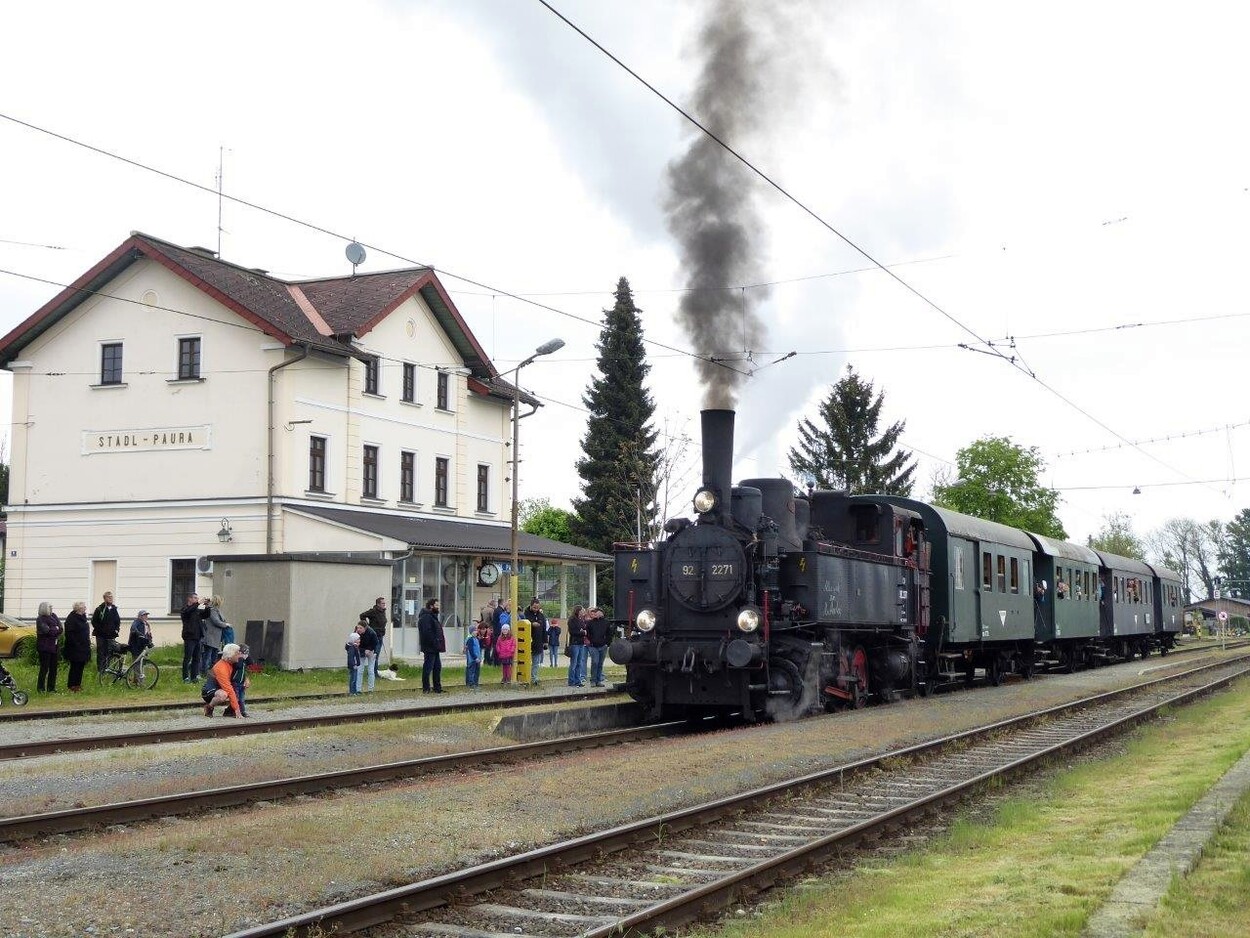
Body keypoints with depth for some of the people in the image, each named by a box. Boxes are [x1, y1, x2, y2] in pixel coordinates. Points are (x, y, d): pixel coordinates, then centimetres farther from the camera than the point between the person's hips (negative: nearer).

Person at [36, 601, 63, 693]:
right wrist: (56, 629, -3)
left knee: (53, 668, 8)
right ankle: (41, 688, 0)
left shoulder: (53, 616, 12)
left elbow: (61, 628, 5)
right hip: (45, 647, -7)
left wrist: (52, 630, -11)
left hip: (54, 646, 7)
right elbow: (46, 630, -19)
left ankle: (51, 688, 14)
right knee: (44, 668, -6)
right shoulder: (40, 620, -7)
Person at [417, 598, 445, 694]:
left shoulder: (432, 616, 20)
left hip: (435, 648, 11)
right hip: (430, 648, -11)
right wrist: (434, 644, -23)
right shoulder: (425, 617, -15)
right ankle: (426, 688, -1)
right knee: (428, 668, -5)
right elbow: (427, 633, -24)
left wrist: (439, 644, 16)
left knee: (437, 667, 13)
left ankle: (437, 687, 19)